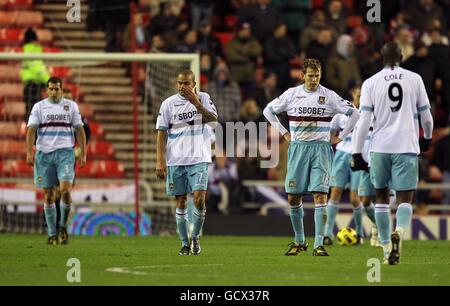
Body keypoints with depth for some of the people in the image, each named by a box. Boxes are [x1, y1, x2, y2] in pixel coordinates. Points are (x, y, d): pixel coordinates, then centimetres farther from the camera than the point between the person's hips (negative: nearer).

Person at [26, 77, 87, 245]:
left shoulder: (71, 106, 8)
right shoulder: (39, 107, 6)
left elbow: (79, 130, 9)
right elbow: (31, 130, 0)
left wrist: (83, 154, 2)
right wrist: (29, 152, -12)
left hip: (65, 152, -1)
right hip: (44, 154, 1)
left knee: (65, 190, -17)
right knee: (48, 195, 2)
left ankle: (63, 226, 4)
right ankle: (52, 234, 10)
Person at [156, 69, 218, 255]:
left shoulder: (203, 98, 4)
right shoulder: (168, 104, 3)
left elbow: (213, 118, -11)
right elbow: (162, 133, 1)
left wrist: (197, 103, -22)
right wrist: (160, 161, -5)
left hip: (199, 158, -1)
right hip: (176, 161, 1)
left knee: (199, 198, -13)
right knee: (180, 201, 4)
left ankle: (196, 237, 7)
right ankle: (184, 243, 13)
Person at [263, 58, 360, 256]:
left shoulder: (329, 96, 0)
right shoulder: (292, 94, 4)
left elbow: (354, 113, 5)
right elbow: (269, 110, 17)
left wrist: (340, 137, 2)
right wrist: (284, 133, 9)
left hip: (320, 149, -2)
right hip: (298, 148, 2)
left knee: (320, 195, -13)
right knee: (293, 197, 3)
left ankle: (318, 244, -14)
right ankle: (299, 241, 19)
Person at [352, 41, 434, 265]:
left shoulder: (371, 83, 1)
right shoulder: (414, 79, 3)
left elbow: (364, 121, -4)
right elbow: (425, 115, 10)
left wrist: (357, 154, -1)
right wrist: (427, 138, 30)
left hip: (379, 147, 1)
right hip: (407, 146, -1)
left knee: (381, 196, 15)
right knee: (405, 198, 1)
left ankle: (387, 247, 15)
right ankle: (399, 232, -29)